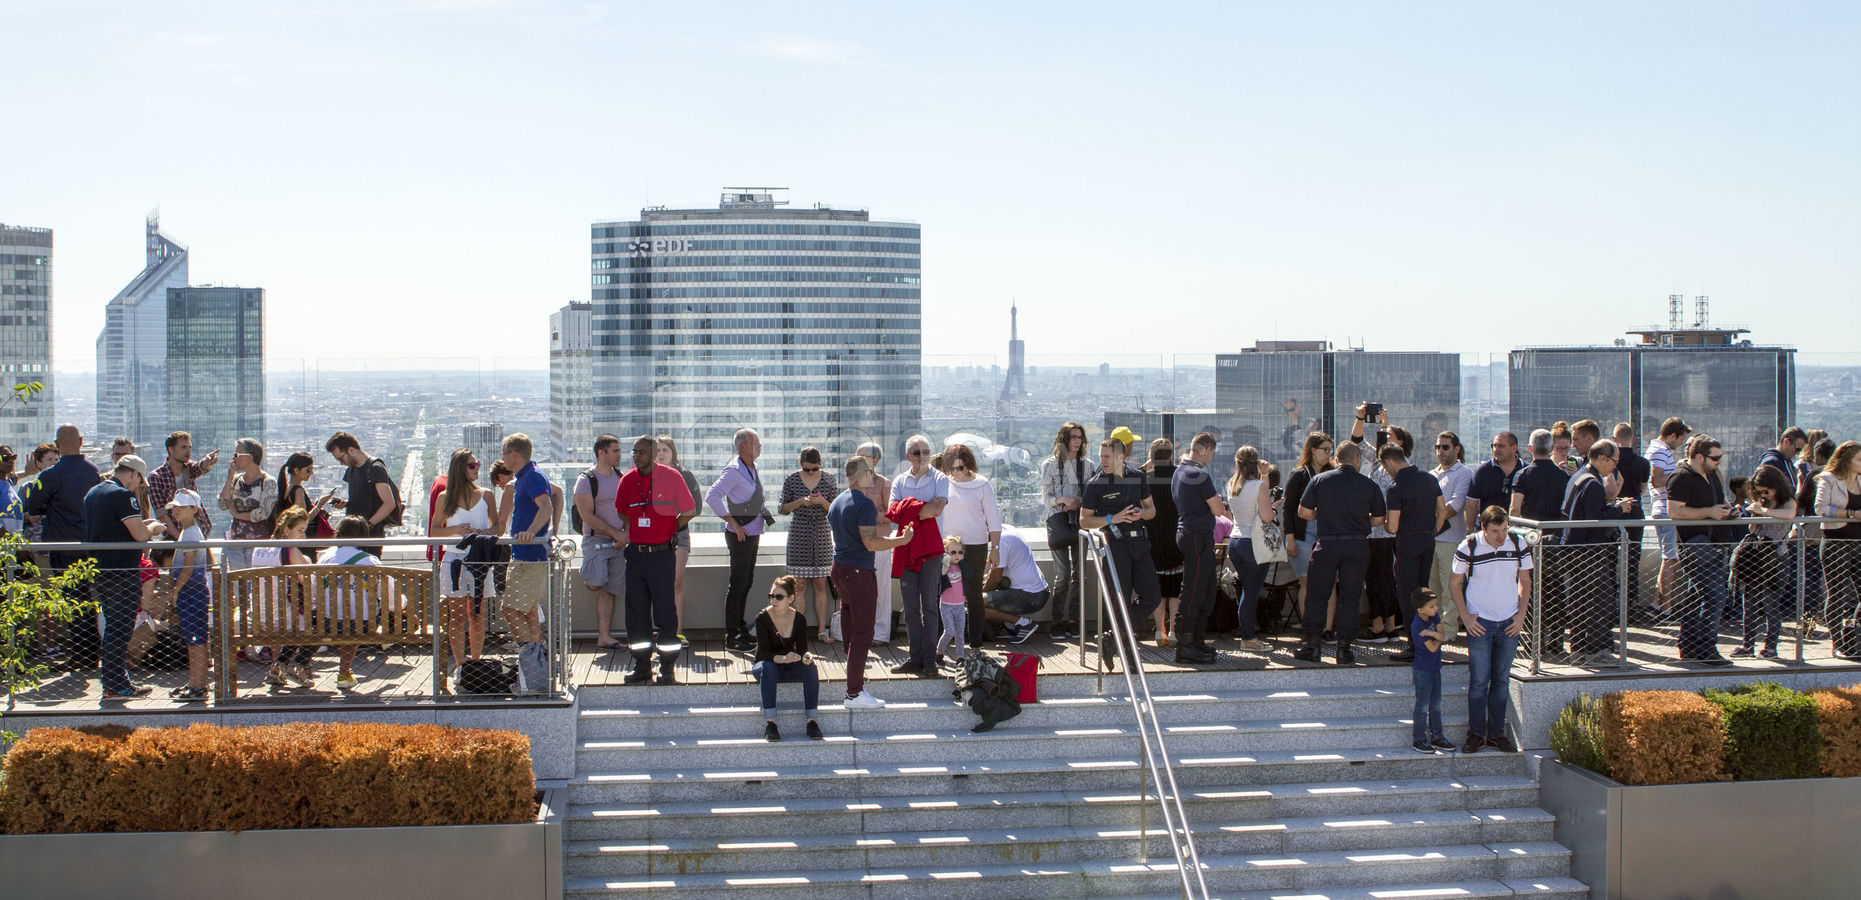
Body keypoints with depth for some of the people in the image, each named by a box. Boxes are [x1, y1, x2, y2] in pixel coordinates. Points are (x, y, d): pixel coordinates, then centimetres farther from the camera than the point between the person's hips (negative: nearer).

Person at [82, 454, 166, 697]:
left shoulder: (93, 492, 14)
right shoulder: (122, 495, -15)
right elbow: (140, 535, -21)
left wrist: (142, 524, 19)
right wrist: (153, 527, 1)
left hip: (98, 570, 9)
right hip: (120, 572, -9)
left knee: (113, 628, 17)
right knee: (120, 629, -3)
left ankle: (116, 681, 23)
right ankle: (116, 686, 1)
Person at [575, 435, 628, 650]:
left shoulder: (620, 476, 11)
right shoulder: (587, 480, -8)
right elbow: (587, 515, -13)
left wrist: (627, 532, -3)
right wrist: (615, 533, -14)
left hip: (618, 542, 5)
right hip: (596, 540, -5)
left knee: (608, 590, 5)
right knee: (596, 584, -19)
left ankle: (604, 637, 6)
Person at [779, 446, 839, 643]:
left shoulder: (828, 480, 3)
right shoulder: (791, 480, 0)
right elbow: (782, 509, 3)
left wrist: (823, 501, -14)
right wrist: (800, 502, -13)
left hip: (821, 534, 1)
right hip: (799, 534, -1)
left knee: (820, 585, 3)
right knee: (800, 586, -1)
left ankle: (822, 631, 5)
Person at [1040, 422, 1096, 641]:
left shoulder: (1087, 466, 11)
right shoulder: (1050, 465, 3)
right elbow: (1046, 497, 0)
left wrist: (1079, 501, -10)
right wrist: (1063, 500, -17)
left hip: (1080, 520, 4)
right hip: (1058, 521, -4)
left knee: (1078, 573, 3)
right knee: (1063, 574, -10)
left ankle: (1074, 621, 9)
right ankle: (1058, 624, -6)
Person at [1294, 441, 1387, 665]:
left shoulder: (1319, 480, 0)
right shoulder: (1369, 485, 0)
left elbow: (1303, 512, 0)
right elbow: (1379, 519, 6)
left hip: (1327, 544, 0)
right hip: (1358, 546, 0)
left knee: (1316, 595, 9)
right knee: (1350, 596, 6)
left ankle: (1311, 646, 8)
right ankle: (1344, 650, 5)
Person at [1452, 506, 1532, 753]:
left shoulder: (1518, 545, -3)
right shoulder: (1468, 547, -11)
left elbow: (1525, 581, 10)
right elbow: (1455, 583, 0)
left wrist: (1521, 615, 0)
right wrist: (1466, 617, -6)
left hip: (1509, 623, 3)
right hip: (1480, 623, -3)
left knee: (1502, 681, 9)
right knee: (1479, 681, -1)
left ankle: (1496, 733, 17)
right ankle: (1476, 733, 11)